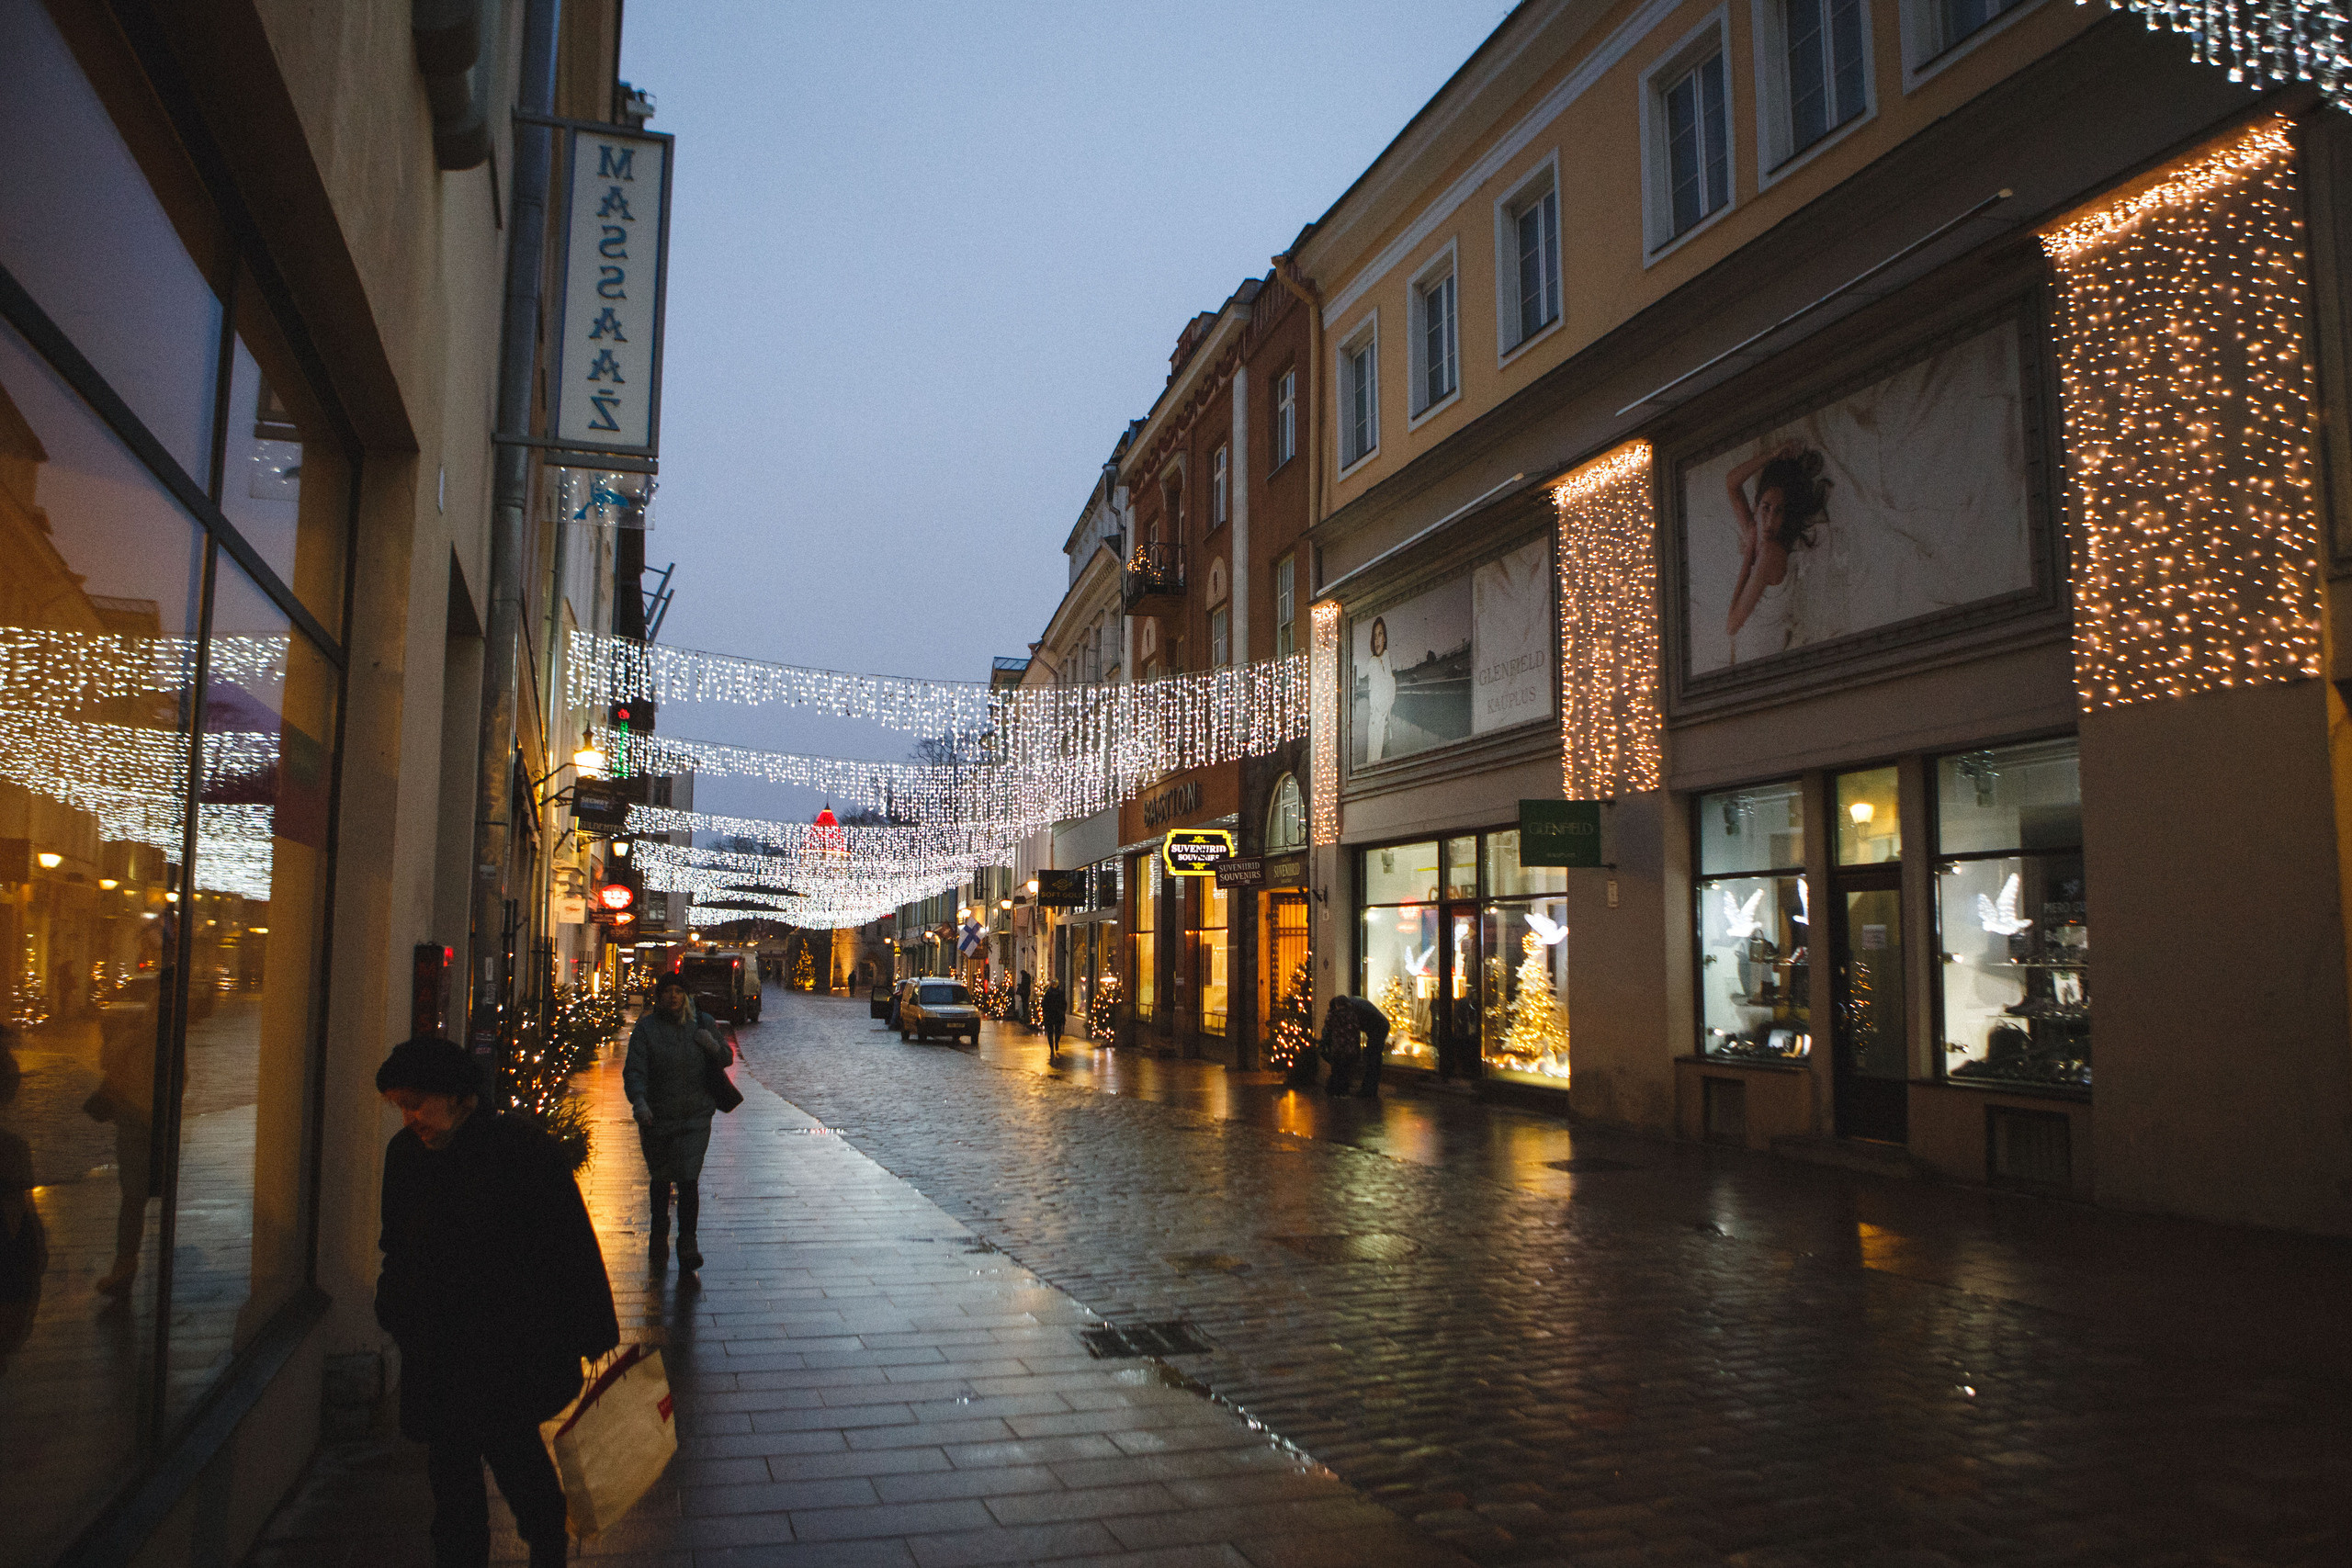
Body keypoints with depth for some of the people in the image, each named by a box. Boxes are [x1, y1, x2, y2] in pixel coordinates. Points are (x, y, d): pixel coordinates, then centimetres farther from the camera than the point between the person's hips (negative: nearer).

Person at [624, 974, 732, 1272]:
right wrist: (638, 1101, -29)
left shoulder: (703, 1024, 4)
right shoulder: (646, 1028, -3)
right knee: (660, 1181, 15)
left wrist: (714, 1046, -10)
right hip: (657, 1118, 0)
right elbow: (634, 1070, -11)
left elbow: (727, 1058, 13)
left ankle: (687, 1244, -3)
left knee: (688, 1180, -11)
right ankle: (659, 1241, 36)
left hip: (695, 1118, 0)